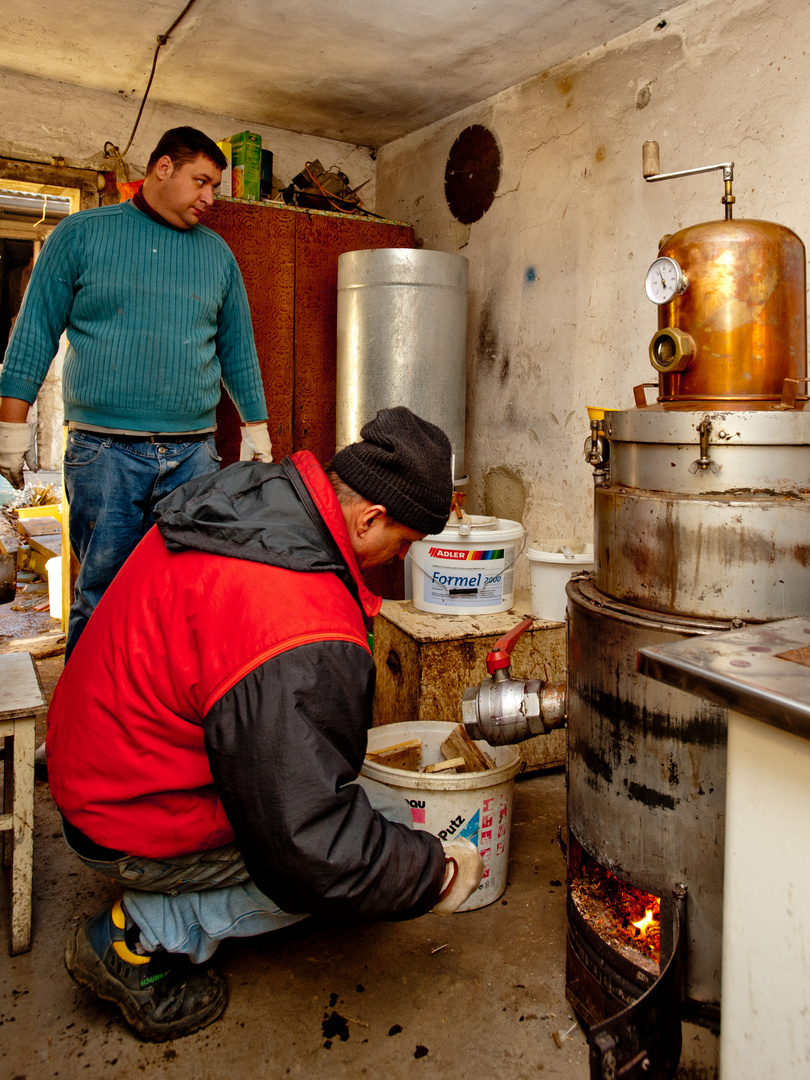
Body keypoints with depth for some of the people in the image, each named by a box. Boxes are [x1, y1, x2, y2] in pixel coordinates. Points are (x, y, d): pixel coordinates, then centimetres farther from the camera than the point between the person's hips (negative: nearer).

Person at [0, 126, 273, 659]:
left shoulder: (218, 253, 16)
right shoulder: (82, 233, 7)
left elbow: (238, 349, 20)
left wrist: (257, 431, 16)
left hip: (194, 454, 3)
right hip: (104, 453, -3)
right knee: (102, 599, 0)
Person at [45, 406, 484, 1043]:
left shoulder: (256, 491, -7)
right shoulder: (305, 643, -35)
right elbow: (310, 847, -31)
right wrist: (438, 873, -15)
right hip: (138, 826, -9)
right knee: (387, 821, -4)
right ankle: (143, 941, -1)